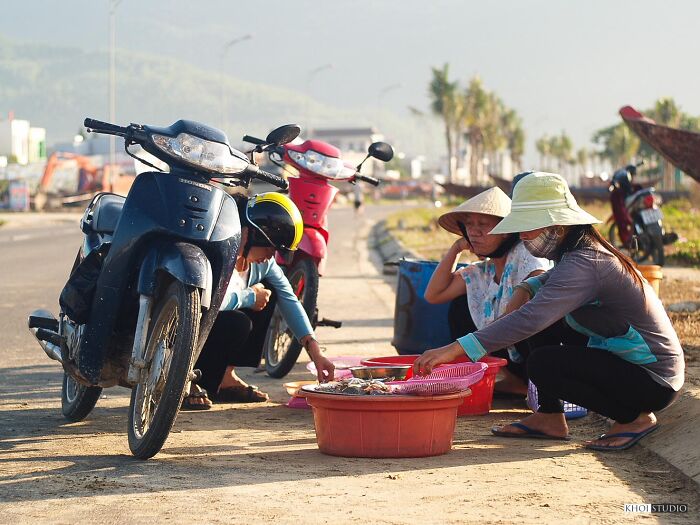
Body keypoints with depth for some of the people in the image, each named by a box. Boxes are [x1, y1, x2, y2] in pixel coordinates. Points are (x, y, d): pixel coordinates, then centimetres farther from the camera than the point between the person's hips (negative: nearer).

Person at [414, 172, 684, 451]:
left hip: (654, 383, -10)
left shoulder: (583, 265, -25)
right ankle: (549, 417, 11)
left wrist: (454, 349, -41)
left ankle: (635, 417, -6)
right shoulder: (588, 251, 5)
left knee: (542, 364, -22)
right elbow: (553, 279, 30)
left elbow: (530, 319, -37)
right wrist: (525, 288, 5)